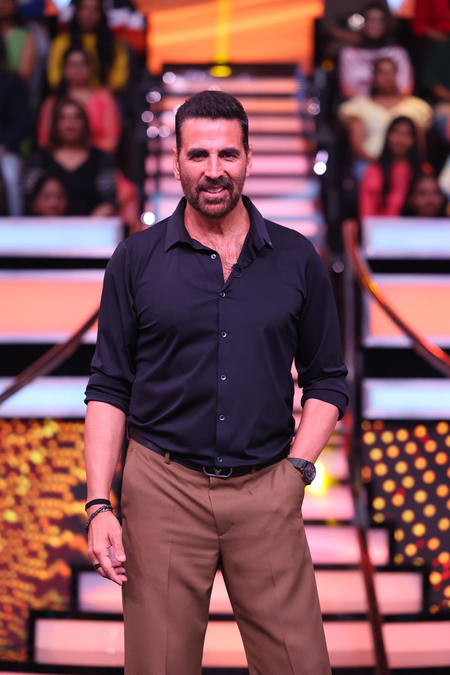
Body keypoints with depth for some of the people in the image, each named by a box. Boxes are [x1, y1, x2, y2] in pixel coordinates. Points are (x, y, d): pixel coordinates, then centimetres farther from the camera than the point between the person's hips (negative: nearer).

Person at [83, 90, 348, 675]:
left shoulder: (297, 259, 6)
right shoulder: (136, 260, 3)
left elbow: (326, 379, 12)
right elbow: (109, 387, 3)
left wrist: (297, 468, -2)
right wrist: (98, 505, -5)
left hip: (267, 491, 1)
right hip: (164, 487, -1)